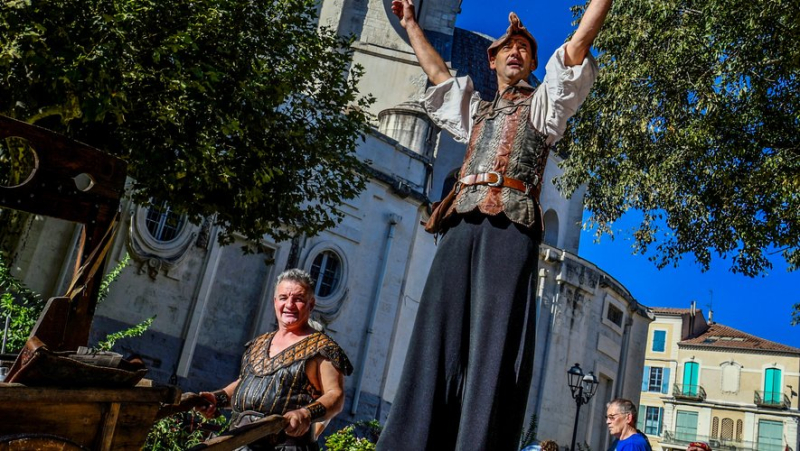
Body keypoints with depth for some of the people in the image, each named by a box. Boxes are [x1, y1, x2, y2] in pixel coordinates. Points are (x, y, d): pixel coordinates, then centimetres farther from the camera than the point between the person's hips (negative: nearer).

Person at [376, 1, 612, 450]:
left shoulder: (543, 103, 23)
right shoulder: (475, 109, 34)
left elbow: (580, 42, 14)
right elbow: (437, 70, 44)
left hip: (511, 225, -4)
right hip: (461, 226, 4)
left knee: (494, 344, -15)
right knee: (436, 338, -6)